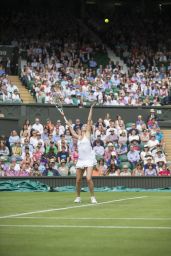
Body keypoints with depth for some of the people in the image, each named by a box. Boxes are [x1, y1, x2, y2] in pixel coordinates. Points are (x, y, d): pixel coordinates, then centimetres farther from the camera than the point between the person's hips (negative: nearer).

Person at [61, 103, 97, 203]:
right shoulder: (78, 137, 15)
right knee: (78, 180, 7)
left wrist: (91, 108, -4)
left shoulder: (87, 134, 4)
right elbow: (70, 127, 24)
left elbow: (89, 120, 0)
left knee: (89, 178, -17)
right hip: (80, 160, 5)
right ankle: (78, 197, 23)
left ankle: (93, 197, -6)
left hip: (89, 160, -5)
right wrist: (64, 117, 29)